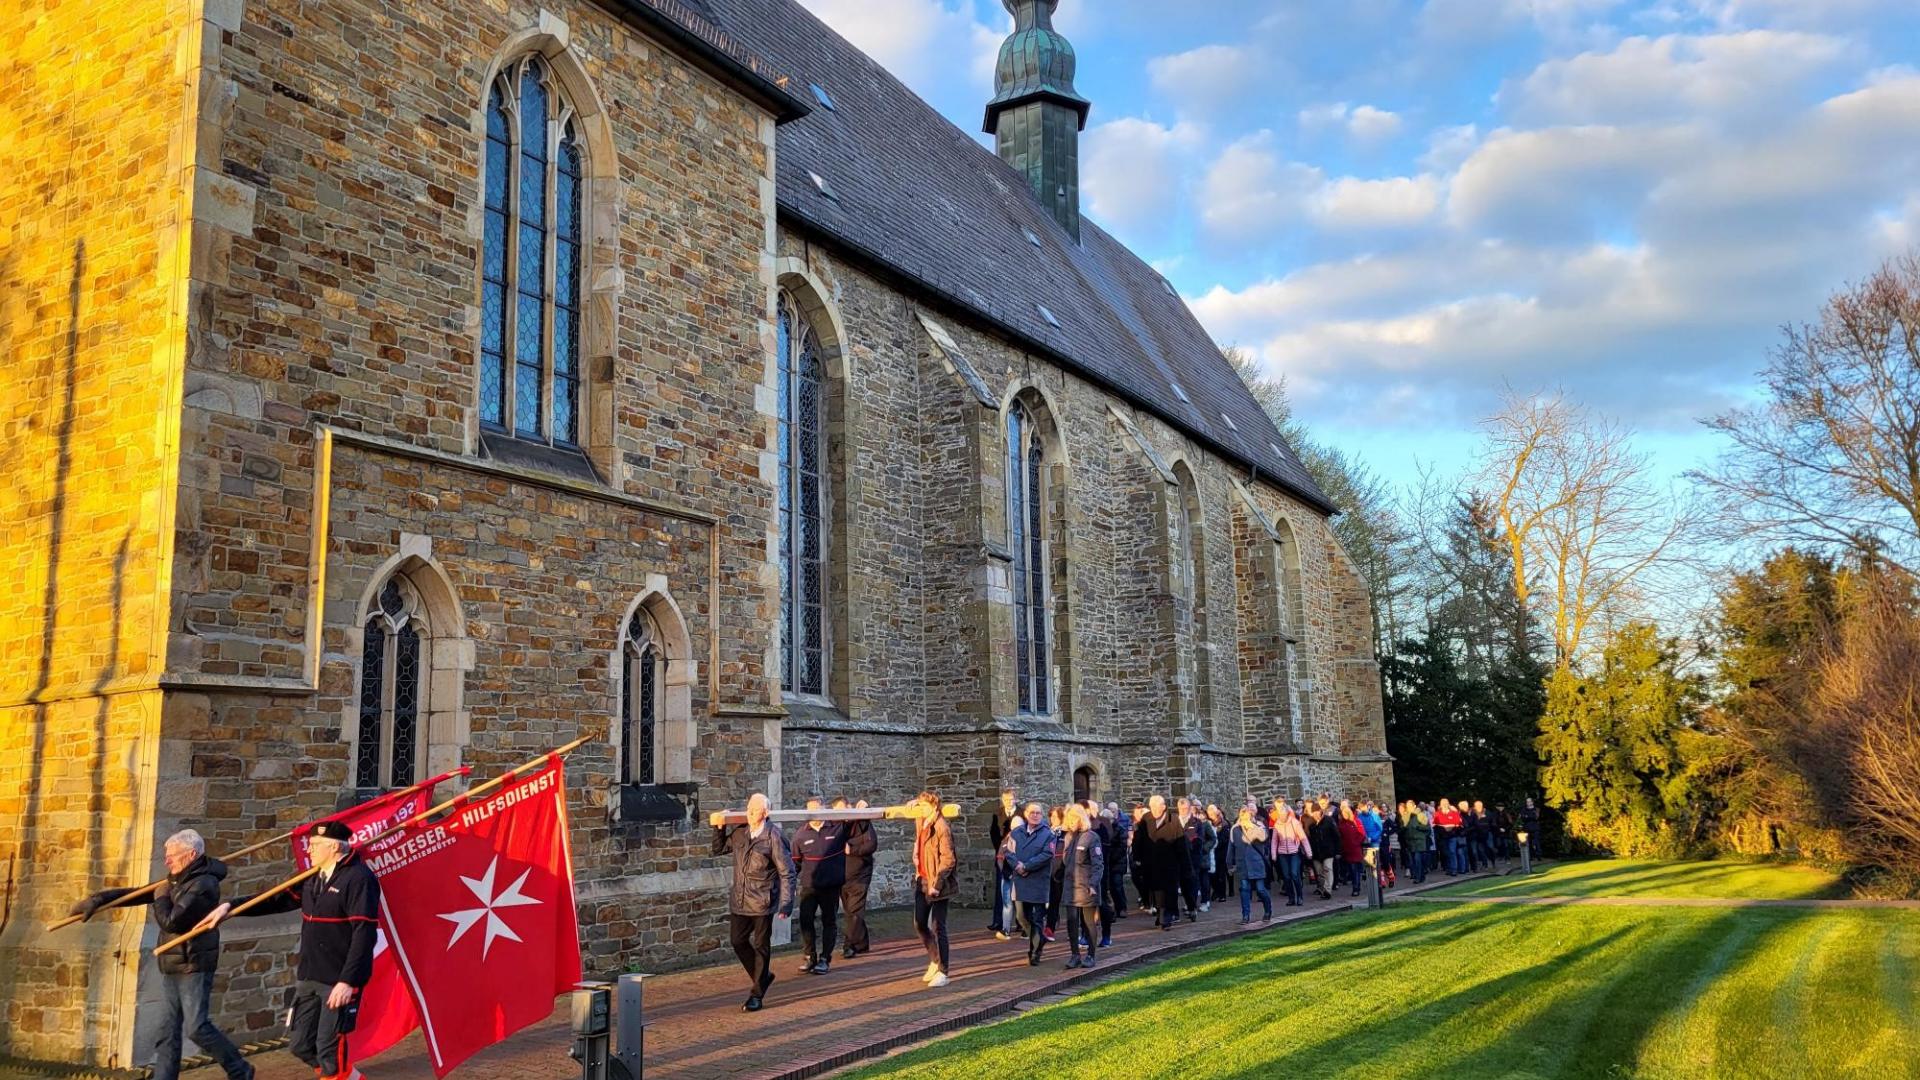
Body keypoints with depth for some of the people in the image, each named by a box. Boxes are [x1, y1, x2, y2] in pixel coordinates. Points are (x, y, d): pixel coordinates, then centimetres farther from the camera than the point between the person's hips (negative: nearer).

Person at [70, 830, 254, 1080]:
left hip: (194, 968, -9)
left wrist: (162, 898, -6)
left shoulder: (202, 885, -18)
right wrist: (98, 900, 10)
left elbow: (170, 922, -23)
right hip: (172, 968, 9)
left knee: (197, 1027, -7)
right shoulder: (177, 881, 13)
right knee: (166, 1031, 6)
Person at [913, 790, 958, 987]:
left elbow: (948, 860, -19)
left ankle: (942, 972, 6)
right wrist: (918, 874, 11)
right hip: (922, 882, 8)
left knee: (937, 927, -3)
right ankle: (935, 961, 30)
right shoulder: (921, 825, 9)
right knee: (920, 924, 12)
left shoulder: (942, 828, -16)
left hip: (938, 884, -8)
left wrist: (936, 884, -20)